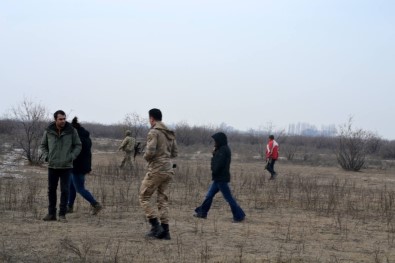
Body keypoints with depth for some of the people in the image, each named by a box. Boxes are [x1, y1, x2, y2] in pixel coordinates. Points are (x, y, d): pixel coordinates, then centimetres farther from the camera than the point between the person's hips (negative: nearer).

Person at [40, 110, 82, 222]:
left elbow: (78, 145, 3)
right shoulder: (49, 131, -2)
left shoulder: (71, 131, -6)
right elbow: (43, 145, 11)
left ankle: (62, 214, 5)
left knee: (65, 191, -2)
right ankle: (51, 213, 18)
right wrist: (46, 157, -3)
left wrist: (71, 157, -10)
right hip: (52, 166, 2)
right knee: (51, 190, 8)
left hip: (66, 166, -2)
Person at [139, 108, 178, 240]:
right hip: (169, 170, 7)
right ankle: (165, 230, 10)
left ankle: (156, 226, -5)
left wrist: (145, 156, 1)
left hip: (156, 170, -7)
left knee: (144, 198, 4)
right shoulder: (170, 133, 13)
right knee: (162, 199, 13)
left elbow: (150, 152, -19)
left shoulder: (154, 132, -11)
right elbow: (175, 153, 16)